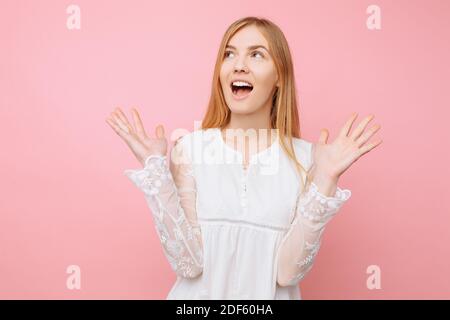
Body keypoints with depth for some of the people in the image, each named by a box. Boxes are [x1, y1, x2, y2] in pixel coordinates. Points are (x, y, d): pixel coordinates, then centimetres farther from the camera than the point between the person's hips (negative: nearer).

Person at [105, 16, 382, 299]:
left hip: (269, 295, 0)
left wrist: (326, 180, -22)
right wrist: (156, 169, -21)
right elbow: (188, 262, -15)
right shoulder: (189, 148, -11)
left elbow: (288, 271, -16)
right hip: (200, 294, 0)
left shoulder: (306, 158, -11)